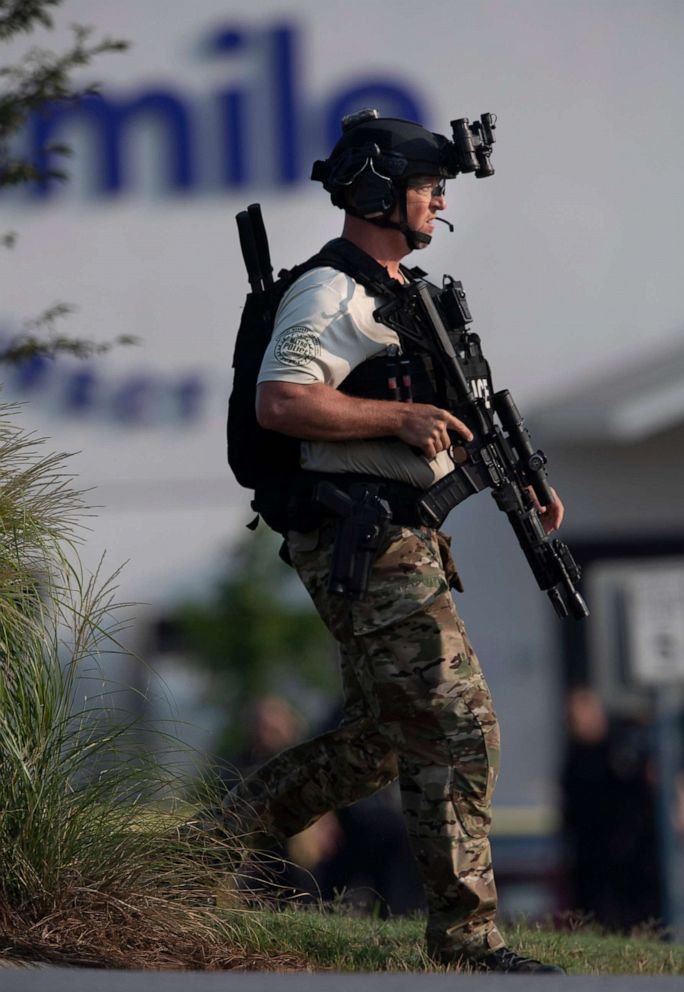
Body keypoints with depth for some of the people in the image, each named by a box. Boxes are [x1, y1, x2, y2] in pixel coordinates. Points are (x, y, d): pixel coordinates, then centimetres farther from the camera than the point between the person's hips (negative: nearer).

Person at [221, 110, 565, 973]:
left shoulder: (404, 295, 20)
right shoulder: (331, 296, -11)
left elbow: (441, 423, 28)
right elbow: (279, 403, -24)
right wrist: (400, 417, -23)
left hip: (404, 545, 10)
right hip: (361, 543, -10)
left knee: (377, 740, 17)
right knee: (457, 728, -11)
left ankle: (227, 830, 26)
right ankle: (464, 932, -6)